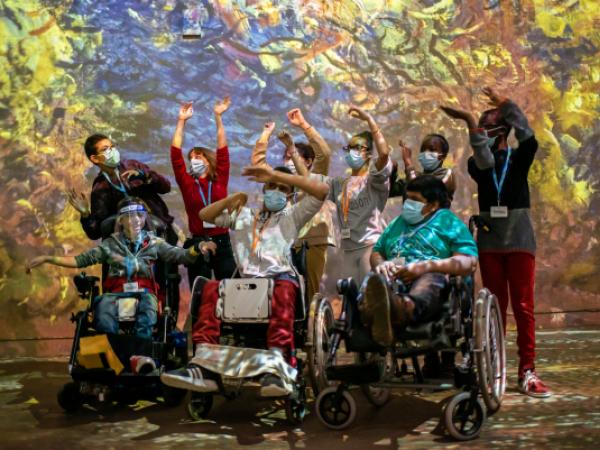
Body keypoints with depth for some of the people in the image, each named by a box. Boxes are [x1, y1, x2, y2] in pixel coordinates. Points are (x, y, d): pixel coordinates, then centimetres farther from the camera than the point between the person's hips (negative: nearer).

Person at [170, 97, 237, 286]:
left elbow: (223, 150, 1)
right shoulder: (187, 184, 5)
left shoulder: (220, 181, 5)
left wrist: (218, 117, 0)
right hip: (197, 244, 0)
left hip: (221, 242, 0)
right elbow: (175, 154, 1)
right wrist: (181, 121, 0)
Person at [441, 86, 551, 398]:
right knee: (495, 306, 4)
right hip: (489, 241, 2)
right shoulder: (476, 164, 8)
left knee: (523, 306, -6)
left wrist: (507, 105, -20)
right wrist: (470, 124, -24)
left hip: (519, 240, -2)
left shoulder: (519, 159, 6)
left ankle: (527, 372, -7)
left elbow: (529, 139, -15)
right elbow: (484, 163, -15)